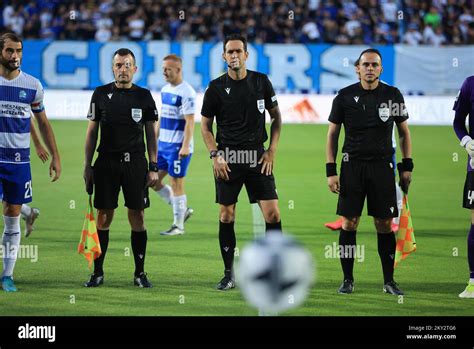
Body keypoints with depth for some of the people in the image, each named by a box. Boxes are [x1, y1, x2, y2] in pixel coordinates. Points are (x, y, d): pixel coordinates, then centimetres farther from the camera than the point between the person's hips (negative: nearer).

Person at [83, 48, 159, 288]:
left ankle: (140, 273, 7)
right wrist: (87, 166, 2)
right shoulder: (101, 94, 5)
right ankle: (97, 272, 10)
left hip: (135, 162, 0)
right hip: (106, 161, 0)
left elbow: (151, 134, 7)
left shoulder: (143, 96, 5)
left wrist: (153, 167, 0)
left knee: (137, 217, -1)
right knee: (103, 217, 2)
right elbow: (92, 132, 7)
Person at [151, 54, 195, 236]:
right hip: (163, 144, 9)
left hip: (178, 146, -9)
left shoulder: (186, 92, -14)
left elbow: (190, 121, -18)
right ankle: (182, 210, 20)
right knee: (153, 181, 8)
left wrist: (185, 146, -24)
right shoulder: (165, 90, 12)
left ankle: (178, 226, 7)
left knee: (176, 184, -3)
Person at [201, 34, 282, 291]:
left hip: (257, 157, 0)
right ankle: (229, 274, 11)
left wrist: (272, 150, 1)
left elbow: (276, 116, 10)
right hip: (228, 158, 0)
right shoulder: (216, 87, -1)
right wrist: (215, 156, -6)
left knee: (272, 214, -7)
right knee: (226, 216, 2)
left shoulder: (261, 82, 2)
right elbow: (205, 126, 6)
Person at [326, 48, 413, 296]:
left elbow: (404, 133, 12)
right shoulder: (345, 96, 1)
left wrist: (407, 166, 5)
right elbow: (332, 134, 5)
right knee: (349, 222, -2)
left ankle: (389, 281, 8)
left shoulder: (393, 95, 4)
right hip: (352, 166, 0)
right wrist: (330, 171, -1)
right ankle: (347, 279, 8)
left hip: (382, 166, 1)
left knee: (385, 224, 0)